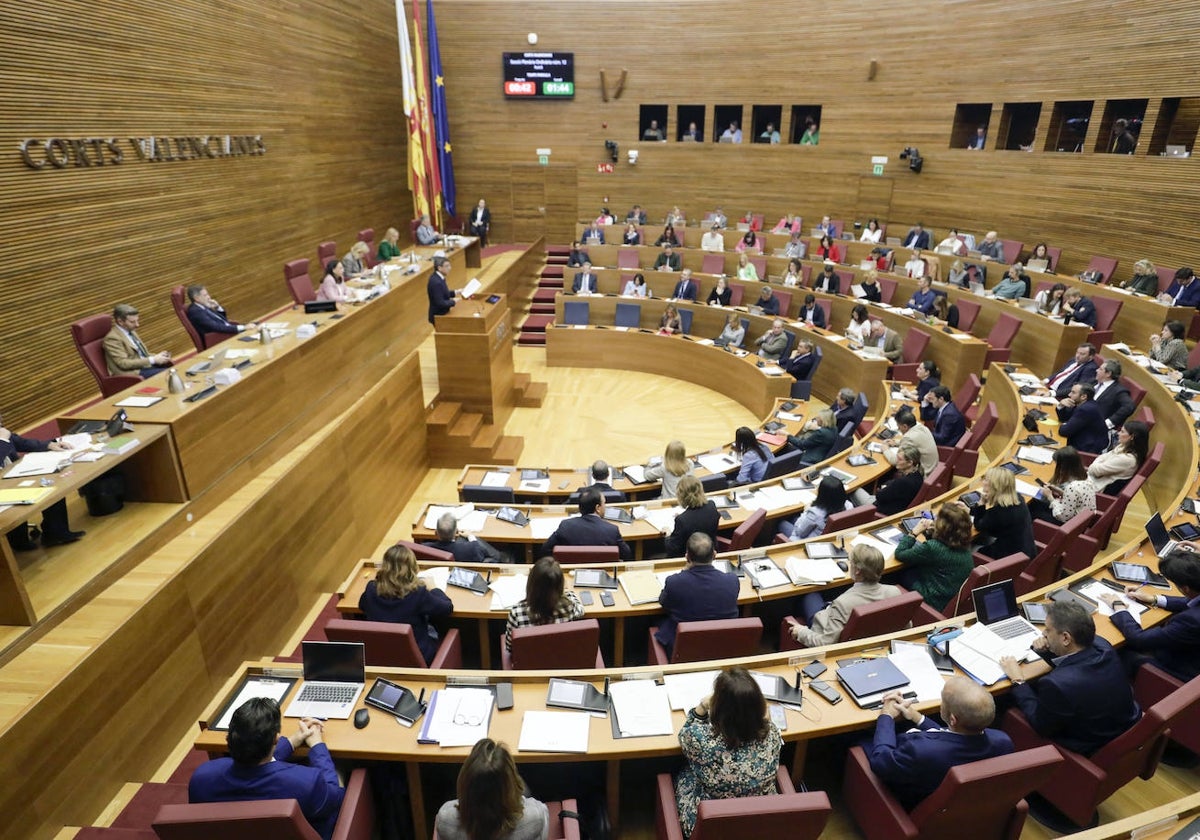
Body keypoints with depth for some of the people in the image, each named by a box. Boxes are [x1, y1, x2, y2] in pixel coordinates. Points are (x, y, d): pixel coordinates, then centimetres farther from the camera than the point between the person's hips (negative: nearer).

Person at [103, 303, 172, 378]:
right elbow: (123, 363, -18)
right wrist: (153, 360, -22)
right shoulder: (112, 338, -11)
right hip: (133, 373, -8)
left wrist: (156, 356, 0)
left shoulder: (130, 331, 14)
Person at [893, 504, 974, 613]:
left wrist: (915, 531, -7)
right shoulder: (963, 544, -7)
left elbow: (899, 554, -15)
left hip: (938, 603, -7)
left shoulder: (933, 547, -29)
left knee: (904, 574, 16)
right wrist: (934, 531, -1)